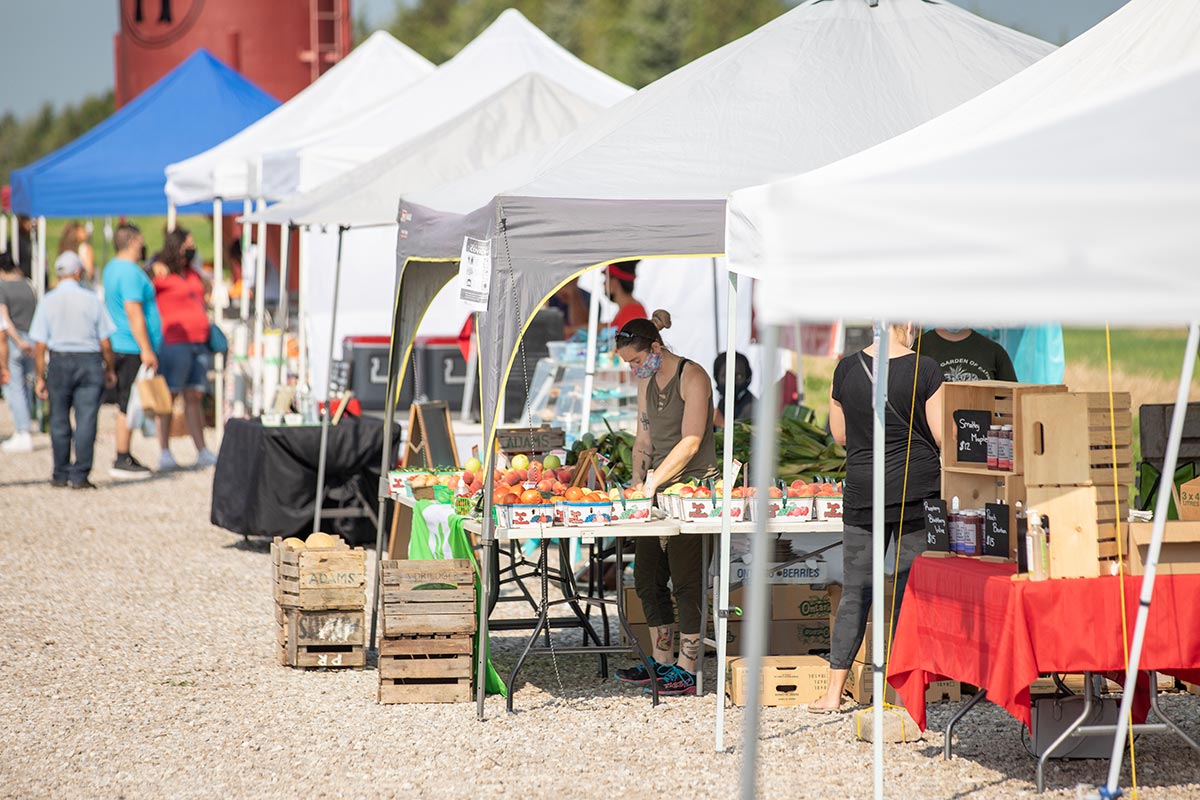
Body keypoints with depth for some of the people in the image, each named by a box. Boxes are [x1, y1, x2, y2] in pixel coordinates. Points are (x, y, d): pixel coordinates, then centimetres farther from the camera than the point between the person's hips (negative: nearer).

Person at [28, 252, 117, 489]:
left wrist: (40, 377, 2)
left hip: (59, 362, 1)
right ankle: (79, 476, -4)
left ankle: (61, 475, 20)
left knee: (59, 422, 11)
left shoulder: (48, 301, -2)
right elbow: (105, 343, -2)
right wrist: (109, 369, 12)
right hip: (89, 362, -1)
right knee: (86, 420, 0)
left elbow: (40, 346, -4)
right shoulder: (91, 299, -3)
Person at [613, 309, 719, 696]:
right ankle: (662, 662, 17)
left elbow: (690, 442, -19)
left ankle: (687, 669, -3)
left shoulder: (692, 377, -12)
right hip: (659, 490, 8)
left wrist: (654, 482, -22)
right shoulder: (646, 382, 12)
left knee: (686, 582, -7)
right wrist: (638, 480, 1)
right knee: (647, 578, 8)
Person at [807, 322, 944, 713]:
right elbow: (942, 436, -7)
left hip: (862, 492, 3)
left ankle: (834, 692, 7)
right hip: (917, 491, -3)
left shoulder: (847, 368, 1)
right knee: (913, 592, 4)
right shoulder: (925, 370, -9)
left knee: (855, 592, 7)